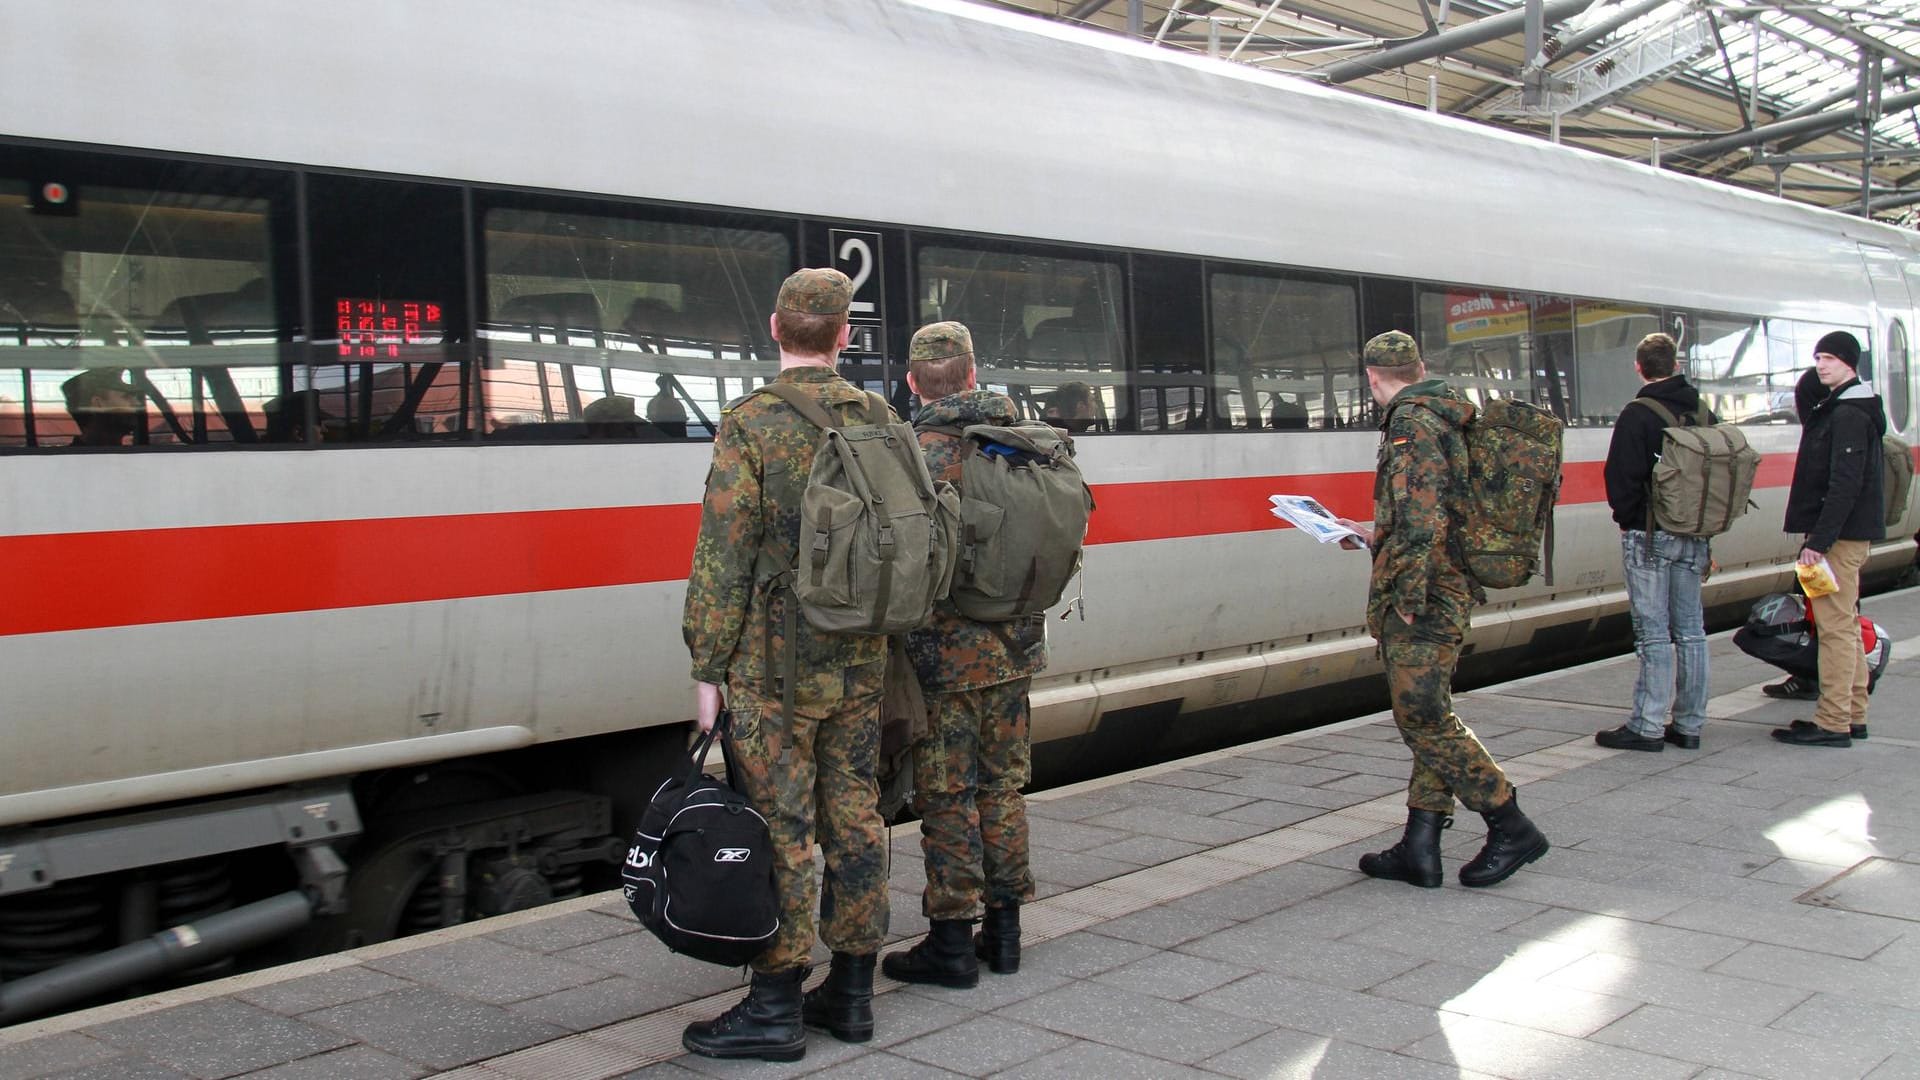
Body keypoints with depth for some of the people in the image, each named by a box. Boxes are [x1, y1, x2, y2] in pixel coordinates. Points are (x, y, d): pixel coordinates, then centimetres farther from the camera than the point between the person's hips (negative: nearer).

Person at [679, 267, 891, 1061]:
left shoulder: (750, 424, -11)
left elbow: (724, 556, -13)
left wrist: (708, 668, -7)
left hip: (773, 666, -5)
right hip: (859, 664, 5)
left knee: (780, 827, -1)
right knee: (854, 817, 10)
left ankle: (776, 1007, 6)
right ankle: (851, 992, 20)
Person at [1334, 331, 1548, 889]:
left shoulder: (1412, 424, -13)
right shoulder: (1441, 419, 18)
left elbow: (1426, 521, -22)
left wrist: (1409, 600, -21)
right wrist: (1376, 536, 31)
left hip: (1423, 596, -10)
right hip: (1446, 590, 10)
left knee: (1423, 717, -7)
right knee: (1424, 717, 10)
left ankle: (1511, 828, -2)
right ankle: (1419, 848, 14)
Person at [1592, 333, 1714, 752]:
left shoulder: (1638, 415, -13)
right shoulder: (1704, 414, 9)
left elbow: (1621, 477, -16)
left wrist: (1625, 517, 1)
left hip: (1649, 535, -6)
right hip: (1694, 534, 6)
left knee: (1654, 632, -5)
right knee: (1690, 629, 10)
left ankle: (1647, 727, -1)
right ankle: (1689, 724, 15)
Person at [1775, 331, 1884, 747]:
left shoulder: (1848, 415, -15)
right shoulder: (1838, 408, 18)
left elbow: (1845, 485, -23)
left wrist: (1819, 540, -25)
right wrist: (1819, 536, 20)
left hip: (1841, 535, -11)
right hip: (1849, 534, 11)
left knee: (1835, 625, -9)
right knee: (1844, 624, 14)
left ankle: (1832, 724, -7)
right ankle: (1852, 716, 21)